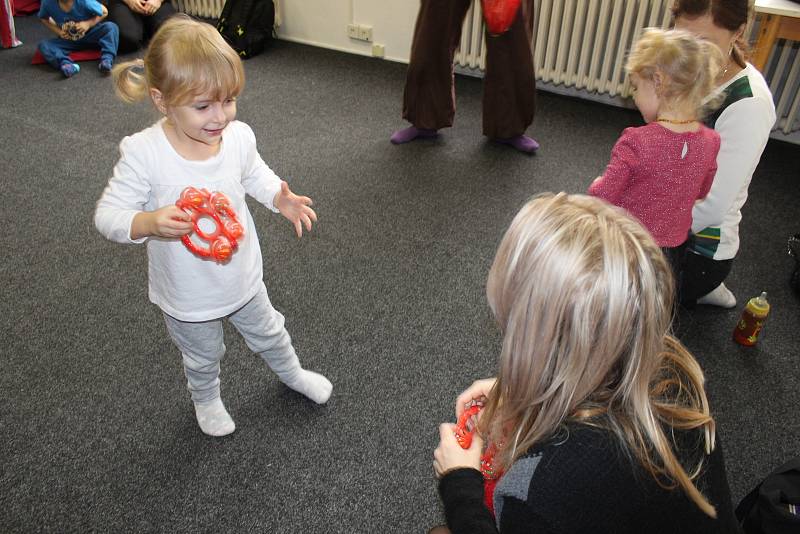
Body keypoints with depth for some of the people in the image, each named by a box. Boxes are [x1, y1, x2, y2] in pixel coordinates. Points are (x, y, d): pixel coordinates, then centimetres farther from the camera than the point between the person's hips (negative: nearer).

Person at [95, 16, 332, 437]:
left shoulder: (239, 136, -18)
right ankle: (206, 400, 59)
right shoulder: (143, 153, -29)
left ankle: (292, 373, 61)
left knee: (268, 334, 29)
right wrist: (149, 222, -43)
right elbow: (108, 214, -22)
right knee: (202, 358, 26)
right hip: (186, 295, -2)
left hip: (242, 276, 3)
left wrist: (280, 198, -16)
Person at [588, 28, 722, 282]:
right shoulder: (709, 142, -9)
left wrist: (598, 184, 3)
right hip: (674, 250, 5)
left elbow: (604, 197, -19)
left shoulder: (635, 142, -27)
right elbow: (701, 192, 8)